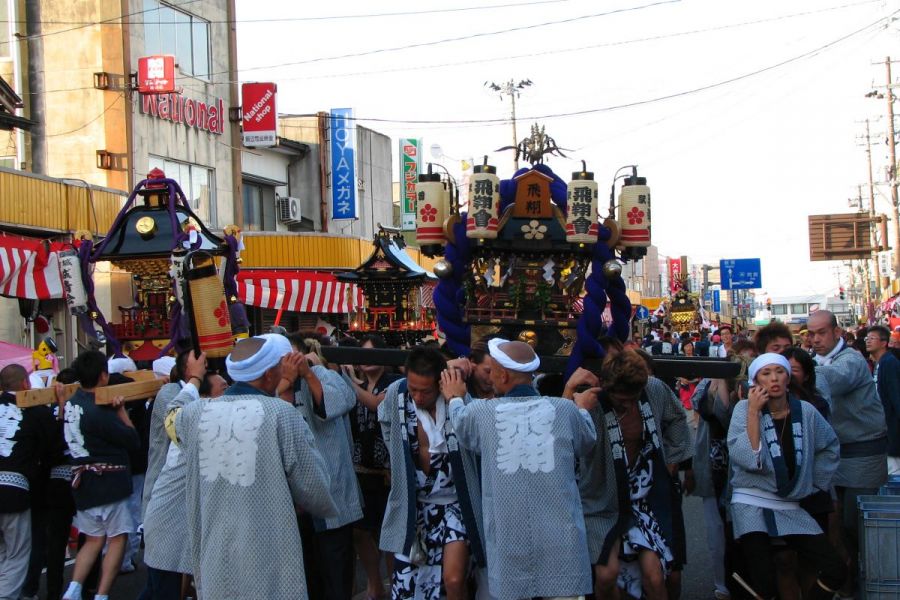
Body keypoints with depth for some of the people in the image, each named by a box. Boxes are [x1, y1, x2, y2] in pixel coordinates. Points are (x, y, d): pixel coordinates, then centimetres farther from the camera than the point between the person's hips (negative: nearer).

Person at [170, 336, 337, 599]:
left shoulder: (196, 412, -1)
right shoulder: (282, 414, -12)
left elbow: (172, 419, 25)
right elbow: (314, 490, -9)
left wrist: (193, 379, 43)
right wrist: (327, 508, 15)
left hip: (213, 565, 4)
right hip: (270, 572, -4)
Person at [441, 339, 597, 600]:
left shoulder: (480, 412, -4)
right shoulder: (565, 409, -3)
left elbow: (461, 430, 21)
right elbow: (587, 445, 18)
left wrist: (455, 399, 42)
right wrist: (583, 409, 38)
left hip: (510, 540, 0)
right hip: (560, 539, 0)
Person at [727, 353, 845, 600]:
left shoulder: (806, 411, 2)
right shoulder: (744, 409, -6)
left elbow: (830, 448, 20)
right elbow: (747, 459, -20)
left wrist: (814, 484, 14)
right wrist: (754, 411, -19)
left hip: (791, 506, 4)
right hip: (752, 504, -4)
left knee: (836, 571, -8)